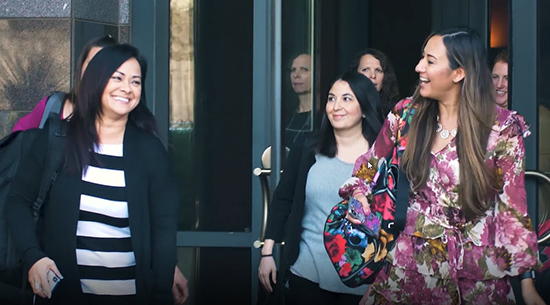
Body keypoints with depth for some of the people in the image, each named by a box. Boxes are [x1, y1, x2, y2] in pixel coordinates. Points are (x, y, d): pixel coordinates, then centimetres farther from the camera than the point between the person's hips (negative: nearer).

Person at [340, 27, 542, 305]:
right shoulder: (406, 115, -2)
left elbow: (512, 206, -8)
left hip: (480, 268, -3)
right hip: (414, 259, 3)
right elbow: (371, 163, 15)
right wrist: (359, 194, -6)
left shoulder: (502, 128, -11)